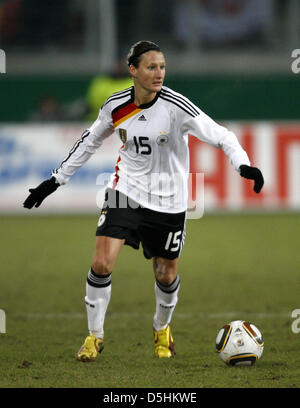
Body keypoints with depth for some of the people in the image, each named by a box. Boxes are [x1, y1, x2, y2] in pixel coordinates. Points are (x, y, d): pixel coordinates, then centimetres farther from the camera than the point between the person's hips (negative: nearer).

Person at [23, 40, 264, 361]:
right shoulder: (116, 106, -7)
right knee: (102, 264, -14)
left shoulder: (175, 107, -18)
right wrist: (56, 180, 13)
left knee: (166, 275, 11)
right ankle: (95, 335, 6)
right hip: (126, 190, 1)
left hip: (168, 201, -1)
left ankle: (162, 328, 43)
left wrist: (244, 165, -37)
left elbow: (221, 136, -19)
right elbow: (89, 142, 10)